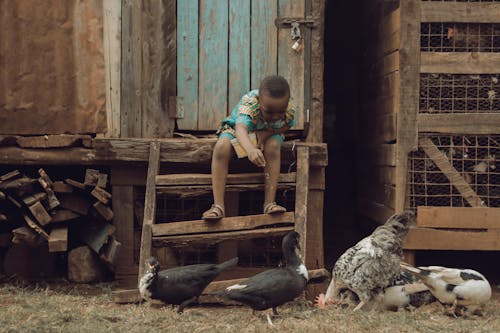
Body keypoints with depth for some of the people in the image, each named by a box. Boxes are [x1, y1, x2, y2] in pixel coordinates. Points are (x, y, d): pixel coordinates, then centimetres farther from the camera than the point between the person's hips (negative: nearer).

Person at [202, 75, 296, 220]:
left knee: (273, 146, -33)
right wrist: (250, 149, -78)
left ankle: (269, 203, -27)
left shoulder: (289, 110, -26)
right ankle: (218, 206, -33)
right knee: (221, 147, -33)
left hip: (266, 134, 2)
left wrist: (266, 133, -27)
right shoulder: (249, 103, -38)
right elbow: (241, 128, -56)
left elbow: (287, 126, -4)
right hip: (236, 128, -2)